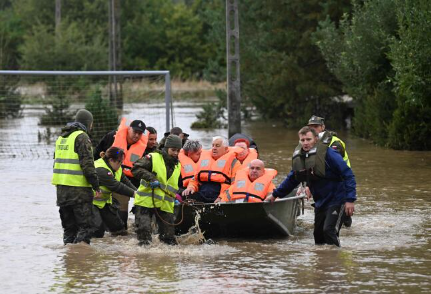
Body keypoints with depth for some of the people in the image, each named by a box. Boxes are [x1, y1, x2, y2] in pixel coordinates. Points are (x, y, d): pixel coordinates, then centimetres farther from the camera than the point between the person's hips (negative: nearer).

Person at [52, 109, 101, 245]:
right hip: (78, 187, -8)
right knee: (85, 225, -5)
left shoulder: (62, 137, 18)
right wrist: (96, 187, -13)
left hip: (61, 187, 8)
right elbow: (87, 164, -16)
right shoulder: (81, 137, -9)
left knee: (69, 225, 15)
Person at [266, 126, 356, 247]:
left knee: (329, 231, -22)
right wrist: (275, 195, 27)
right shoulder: (298, 157, 4)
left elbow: (348, 175, -18)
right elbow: (291, 180, 23)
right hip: (320, 202, 8)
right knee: (318, 235, 11)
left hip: (336, 200, -8)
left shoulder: (327, 153, -18)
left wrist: (350, 200, -23)